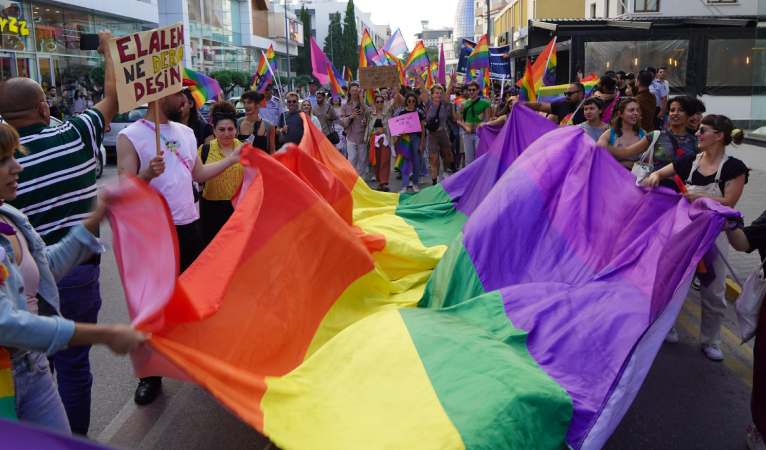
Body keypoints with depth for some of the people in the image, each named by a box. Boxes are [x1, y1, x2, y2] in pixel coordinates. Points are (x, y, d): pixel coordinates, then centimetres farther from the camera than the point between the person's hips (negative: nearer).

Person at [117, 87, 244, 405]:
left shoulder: (186, 133, 12)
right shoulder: (131, 136, -8)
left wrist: (232, 159, 14)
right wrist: (147, 174, -31)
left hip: (188, 226, 6)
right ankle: (151, 375, 18)